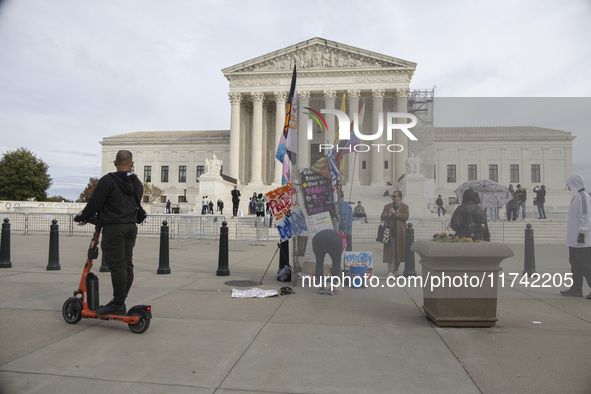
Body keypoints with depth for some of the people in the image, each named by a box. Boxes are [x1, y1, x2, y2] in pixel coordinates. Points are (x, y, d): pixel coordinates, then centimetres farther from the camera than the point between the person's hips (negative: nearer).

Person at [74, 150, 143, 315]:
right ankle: (120, 302, 19)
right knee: (127, 265, 9)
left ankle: (118, 305, -1)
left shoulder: (108, 180, -9)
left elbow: (94, 203, -10)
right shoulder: (138, 183, 13)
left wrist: (81, 217, 11)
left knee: (117, 266, -5)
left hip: (113, 227, -7)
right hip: (131, 227, 7)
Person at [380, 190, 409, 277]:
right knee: (391, 253, -6)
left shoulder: (405, 207, 7)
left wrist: (395, 213, -12)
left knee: (399, 252, 8)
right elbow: (382, 217, 4)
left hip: (400, 233, 0)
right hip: (391, 233, 0)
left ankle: (396, 270, 22)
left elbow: (406, 217, -10)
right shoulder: (387, 206, 12)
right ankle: (390, 271, -5)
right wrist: (389, 214, -15)